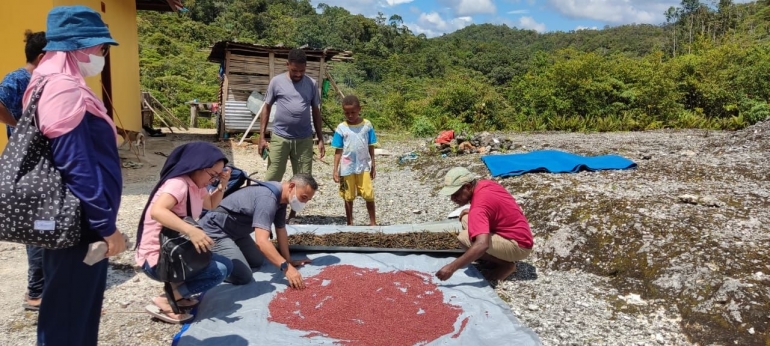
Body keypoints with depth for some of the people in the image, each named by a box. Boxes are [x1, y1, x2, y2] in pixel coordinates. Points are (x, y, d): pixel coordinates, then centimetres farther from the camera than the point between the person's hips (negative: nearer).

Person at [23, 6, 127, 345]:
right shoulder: (63, 89, -19)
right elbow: (77, 166, -24)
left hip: (79, 222, 10)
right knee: (68, 314, 4)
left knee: (80, 306, 21)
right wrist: (107, 226, -19)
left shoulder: (55, 84, 13)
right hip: (79, 226, -10)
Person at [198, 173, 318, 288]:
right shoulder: (268, 198, -29)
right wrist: (286, 267, -40)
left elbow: (281, 231, 10)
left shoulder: (280, 197, 2)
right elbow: (261, 240, -37)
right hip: (214, 231, -10)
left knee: (257, 262, 18)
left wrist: (289, 260, 8)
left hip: (235, 230, 10)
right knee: (243, 276, -20)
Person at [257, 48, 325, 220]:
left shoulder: (312, 84, 3)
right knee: (272, 179, 1)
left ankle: (293, 214, 20)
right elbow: (266, 108, 3)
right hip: (279, 137, -2)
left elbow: (316, 111, 10)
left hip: (304, 139, 2)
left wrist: (320, 139, 6)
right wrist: (262, 136, -4)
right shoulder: (277, 81, -2)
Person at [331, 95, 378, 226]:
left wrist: (372, 166, 6)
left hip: (364, 167, 0)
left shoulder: (367, 125, -2)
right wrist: (335, 170, -5)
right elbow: (338, 151, -2)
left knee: (369, 194, -2)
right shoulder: (341, 128, -5)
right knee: (349, 197, 10)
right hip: (347, 168, 0)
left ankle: (373, 222, 13)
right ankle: (349, 223, 23)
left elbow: (371, 147, 3)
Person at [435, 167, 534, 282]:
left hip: (518, 246, -10)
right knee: (466, 218, 7)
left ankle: (506, 264, -5)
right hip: (518, 235, 10)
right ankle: (500, 257, 10)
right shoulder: (484, 184, 0)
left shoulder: (479, 205, -28)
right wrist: (472, 212, 6)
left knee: (465, 237, -23)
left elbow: (482, 245, -41)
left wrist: (452, 267, -39)